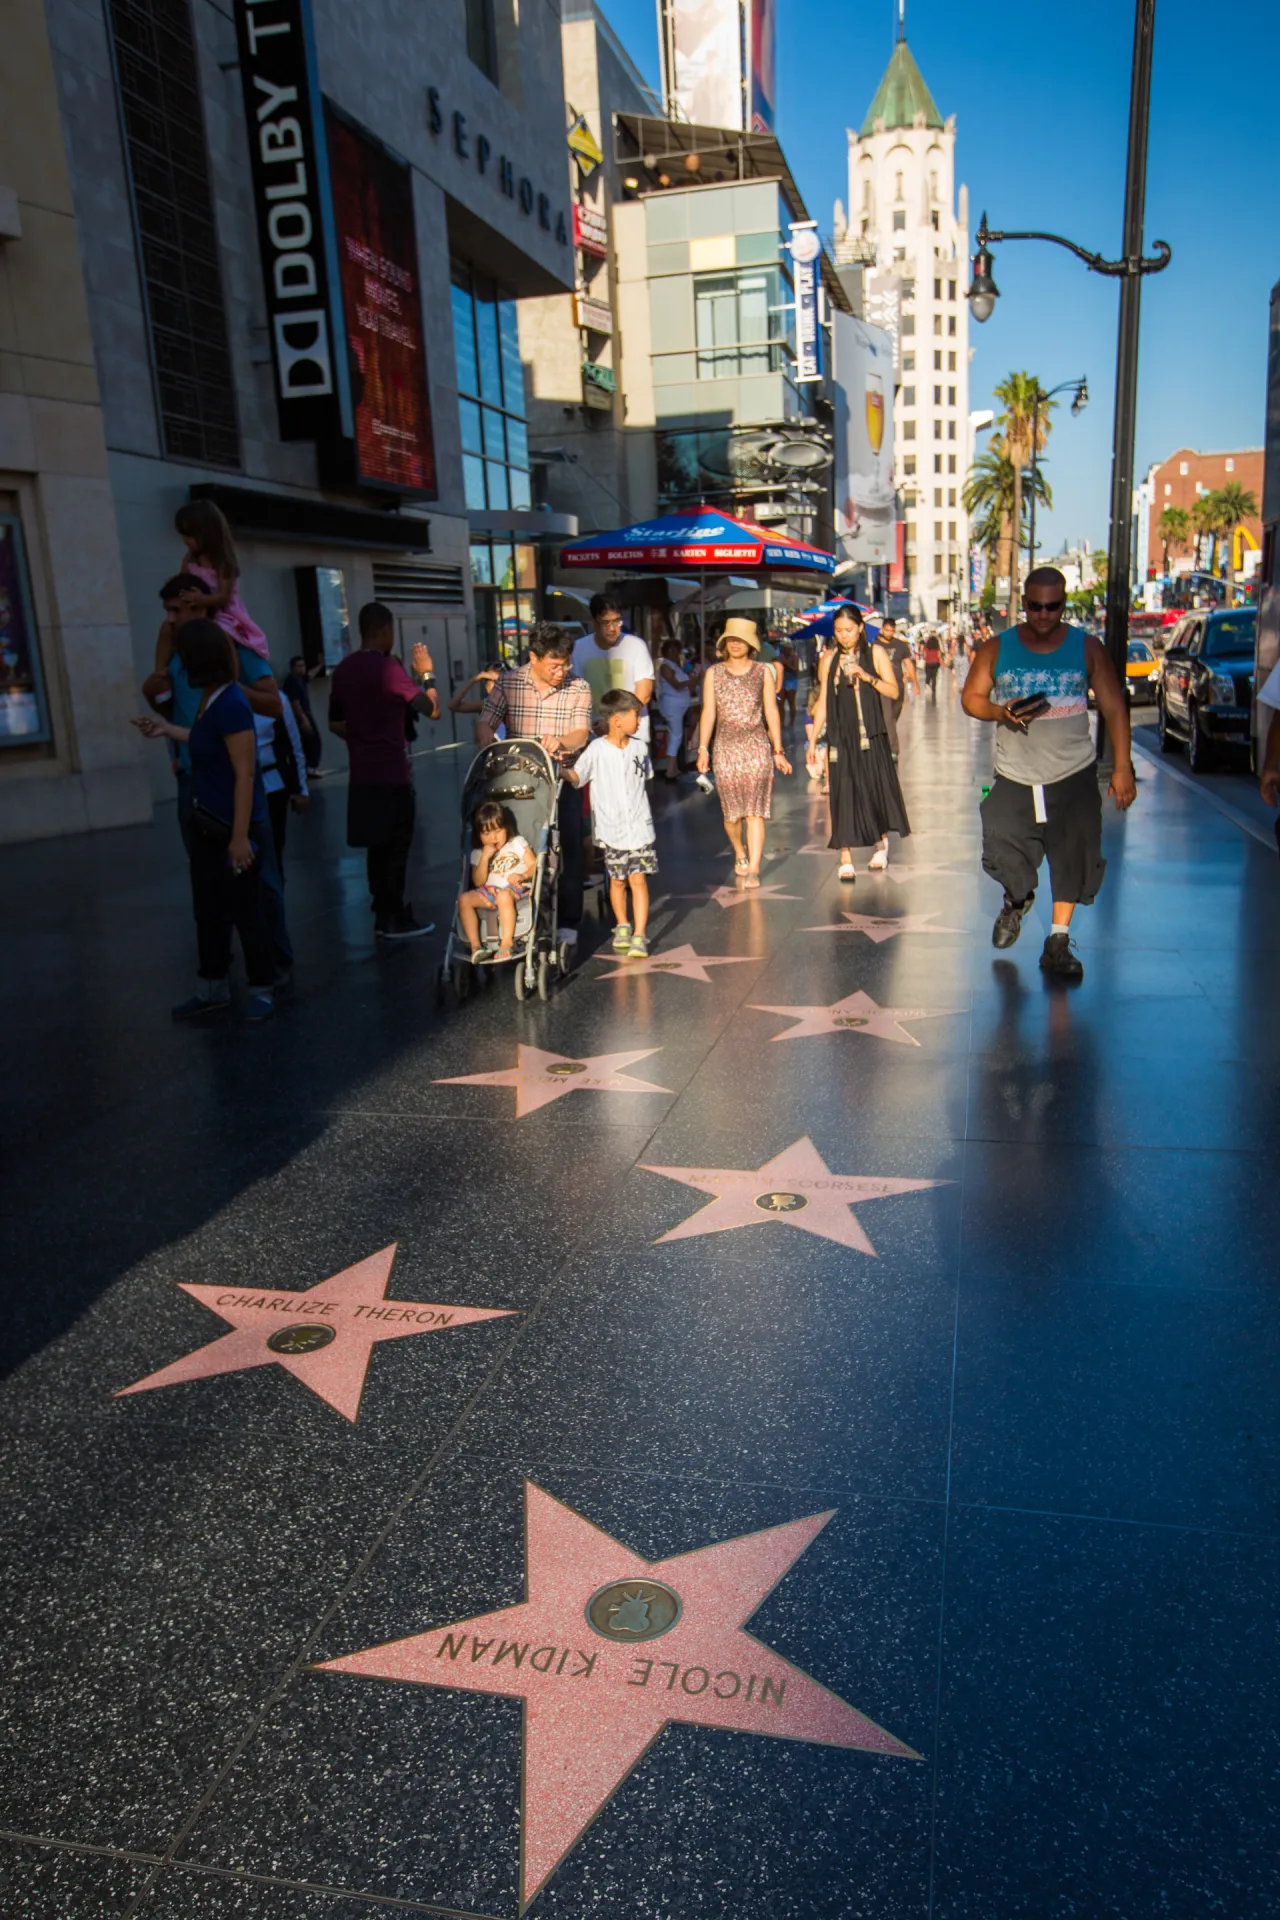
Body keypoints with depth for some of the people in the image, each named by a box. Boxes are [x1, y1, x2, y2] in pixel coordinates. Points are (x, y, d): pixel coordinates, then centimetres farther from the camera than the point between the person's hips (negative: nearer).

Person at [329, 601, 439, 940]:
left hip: (362, 773, 7)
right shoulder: (387, 668, -16)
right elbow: (433, 710, -17)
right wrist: (426, 674, -3)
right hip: (392, 774, -7)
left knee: (377, 845, 14)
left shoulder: (343, 670, 6)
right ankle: (393, 920, 5)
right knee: (396, 846, 1)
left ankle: (384, 911, 22)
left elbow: (335, 724, 13)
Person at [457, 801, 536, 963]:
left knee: (503, 895, -39)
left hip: (516, 889, -4)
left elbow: (534, 866, 0)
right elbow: (478, 882, 3)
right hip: (490, 892, 4)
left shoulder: (517, 843, 8)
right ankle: (475, 945, -26)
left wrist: (522, 876, -22)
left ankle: (507, 942, -38)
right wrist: (485, 858, -9)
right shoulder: (478, 854, 14)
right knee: (464, 899, -21)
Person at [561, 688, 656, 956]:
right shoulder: (597, 749, -8)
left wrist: (638, 809, 13)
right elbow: (576, 775, -16)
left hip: (639, 826, 2)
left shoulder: (639, 748, 5)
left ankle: (640, 935, -2)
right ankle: (622, 926, 31)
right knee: (617, 881, 11)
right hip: (610, 828, -2)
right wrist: (561, 769, -35)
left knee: (638, 879, -4)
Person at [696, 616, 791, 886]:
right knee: (731, 811, 6)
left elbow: (771, 712, 7)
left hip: (757, 746, -1)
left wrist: (778, 751, 5)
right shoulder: (714, 673, 8)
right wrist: (703, 748, -3)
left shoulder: (763, 672, 6)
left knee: (755, 811, -9)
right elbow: (708, 712, 6)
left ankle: (753, 869, -10)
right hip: (725, 747, 1)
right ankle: (740, 854, 34)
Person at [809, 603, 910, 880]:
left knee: (876, 788, 5)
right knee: (843, 793, -4)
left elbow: (894, 691, -4)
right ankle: (846, 858, -2)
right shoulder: (829, 659, 6)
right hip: (840, 736, 1)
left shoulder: (875, 653, 2)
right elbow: (823, 703, 9)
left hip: (871, 735, -1)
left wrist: (866, 676, -18)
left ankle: (882, 842, 30)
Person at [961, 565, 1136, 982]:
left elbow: (1113, 708, 2)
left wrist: (1122, 768, -4)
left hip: (1073, 775, 0)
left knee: (1073, 857, -4)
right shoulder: (997, 649, 1)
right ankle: (1017, 899, 34)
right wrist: (999, 712, -18)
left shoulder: (1087, 648, 0)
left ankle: (1058, 941, 9)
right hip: (1014, 776, 1)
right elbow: (970, 697, 4)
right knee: (1003, 851, -2)